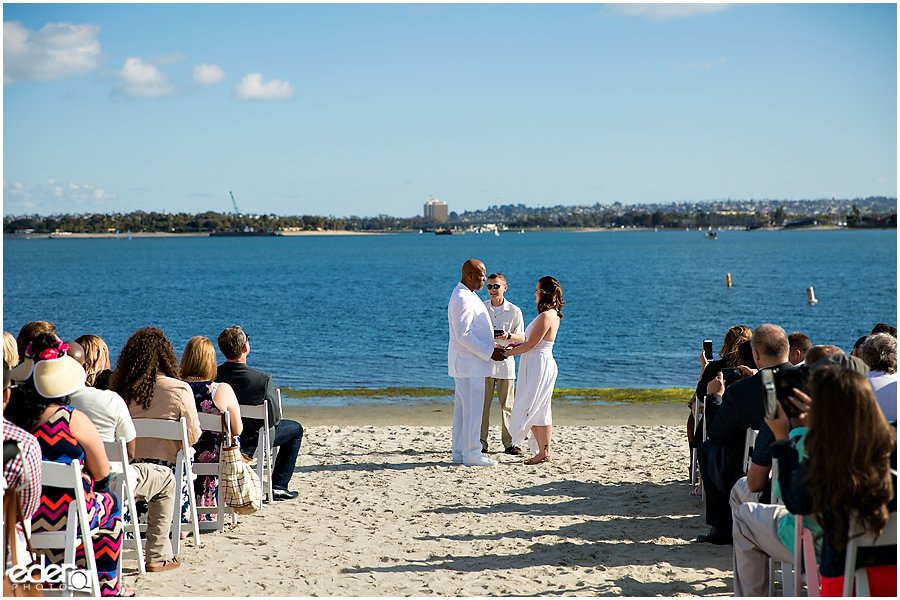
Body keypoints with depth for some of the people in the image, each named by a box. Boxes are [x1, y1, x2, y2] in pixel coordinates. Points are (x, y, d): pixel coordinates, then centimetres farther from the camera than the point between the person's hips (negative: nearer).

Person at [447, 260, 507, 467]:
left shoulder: (468, 296, 16)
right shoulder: (462, 299, -18)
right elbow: (464, 336, -23)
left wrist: (491, 348, 16)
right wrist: (489, 352, -18)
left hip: (468, 363, 11)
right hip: (468, 364, -11)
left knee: (463, 407, 12)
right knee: (472, 408, -7)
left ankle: (459, 452, 17)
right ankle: (471, 453, -2)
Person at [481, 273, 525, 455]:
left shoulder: (514, 311, 4)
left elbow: (522, 337, 5)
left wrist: (508, 336, -15)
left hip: (505, 362, -1)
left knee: (507, 406, 2)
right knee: (482, 404, -1)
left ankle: (509, 443, 8)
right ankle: (481, 442, 5)